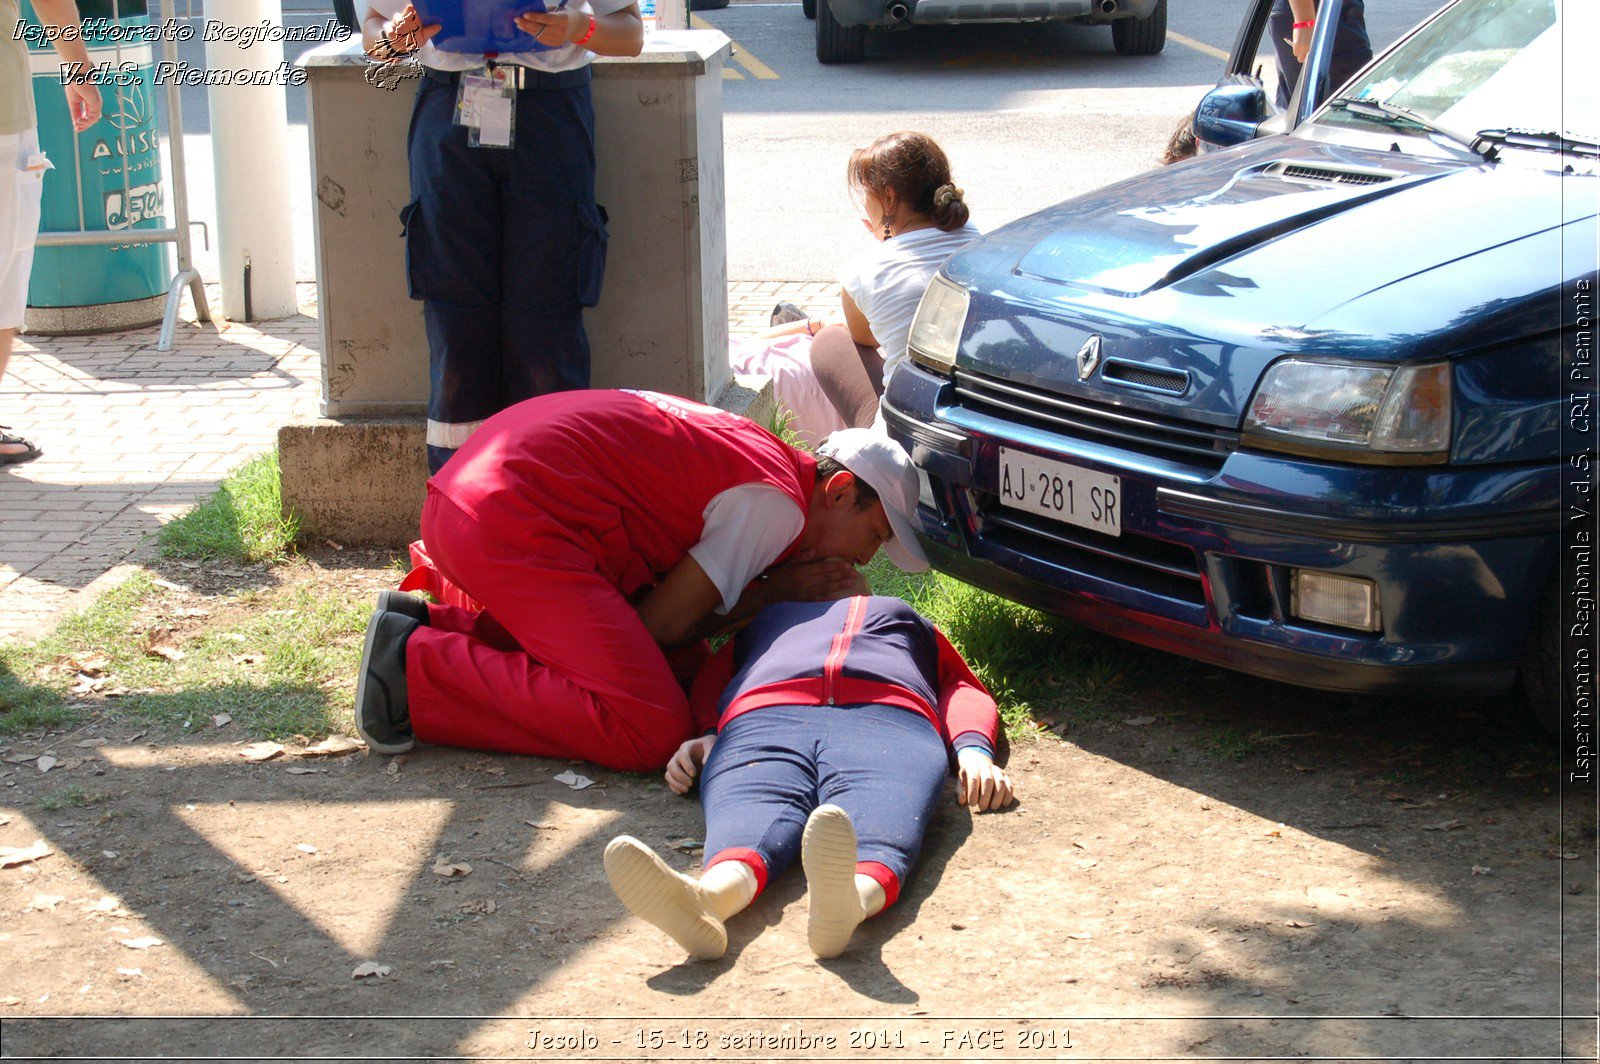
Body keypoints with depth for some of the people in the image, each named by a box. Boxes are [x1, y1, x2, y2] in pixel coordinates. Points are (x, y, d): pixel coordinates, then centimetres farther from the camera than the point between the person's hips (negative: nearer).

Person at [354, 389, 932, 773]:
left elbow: (647, 614, 19)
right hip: (517, 529, -10)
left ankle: (425, 625, 13)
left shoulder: (743, 455, 25)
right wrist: (772, 592, 7)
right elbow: (662, 624, -4)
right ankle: (419, 668, -12)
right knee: (652, 733, -15)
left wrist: (765, 593, 9)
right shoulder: (778, 504, -5)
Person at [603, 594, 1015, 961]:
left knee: (885, 812, -39)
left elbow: (965, 692, 28)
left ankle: (853, 897, -73)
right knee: (751, 811, -37)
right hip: (764, 716, 1)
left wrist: (974, 751, 3)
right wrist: (705, 738, -1)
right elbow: (705, 694, 26)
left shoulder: (909, 621, 48)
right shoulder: (761, 618, 46)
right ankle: (712, 892, -71)